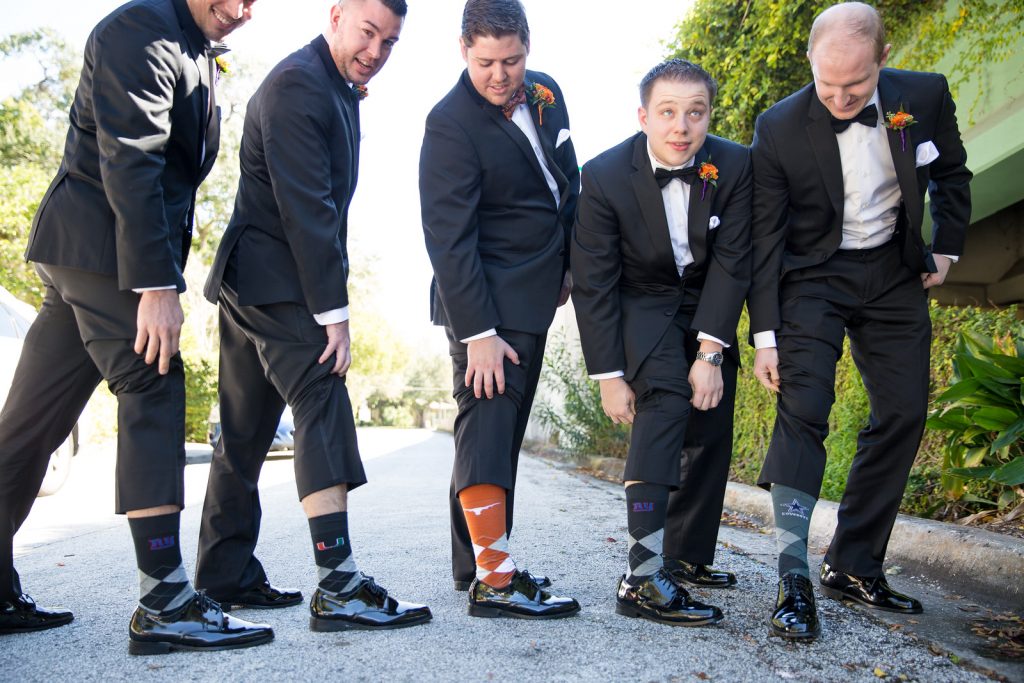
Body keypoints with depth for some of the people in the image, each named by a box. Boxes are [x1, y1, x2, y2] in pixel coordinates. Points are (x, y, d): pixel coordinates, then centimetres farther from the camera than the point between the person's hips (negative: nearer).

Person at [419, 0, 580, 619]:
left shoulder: (545, 92, 8)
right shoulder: (451, 125, -15)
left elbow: (568, 185, 19)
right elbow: (449, 239, -20)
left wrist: (571, 266, 17)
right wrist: (478, 332, -23)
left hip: (533, 299, 8)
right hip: (484, 304, -8)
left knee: (503, 431, 10)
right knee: (487, 428, -11)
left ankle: (480, 562, 20)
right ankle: (494, 580, -8)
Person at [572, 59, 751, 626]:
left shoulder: (734, 166, -15)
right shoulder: (606, 175, -21)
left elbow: (732, 262, -14)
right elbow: (593, 283, -17)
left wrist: (710, 352, -22)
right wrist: (608, 374, -18)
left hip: (708, 305, 5)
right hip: (639, 306, -4)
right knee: (667, 399, -27)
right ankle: (643, 578, -31)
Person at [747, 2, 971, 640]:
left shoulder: (925, 96, -9)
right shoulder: (780, 127, -17)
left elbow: (952, 174, 11)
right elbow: (765, 236, -14)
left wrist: (947, 248, 6)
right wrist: (766, 334, -17)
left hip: (894, 276, 4)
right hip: (813, 277, -4)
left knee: (904, 414, 1)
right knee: (803, 410, -17)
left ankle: (854, 567, 12)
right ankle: (795, 579, -13)